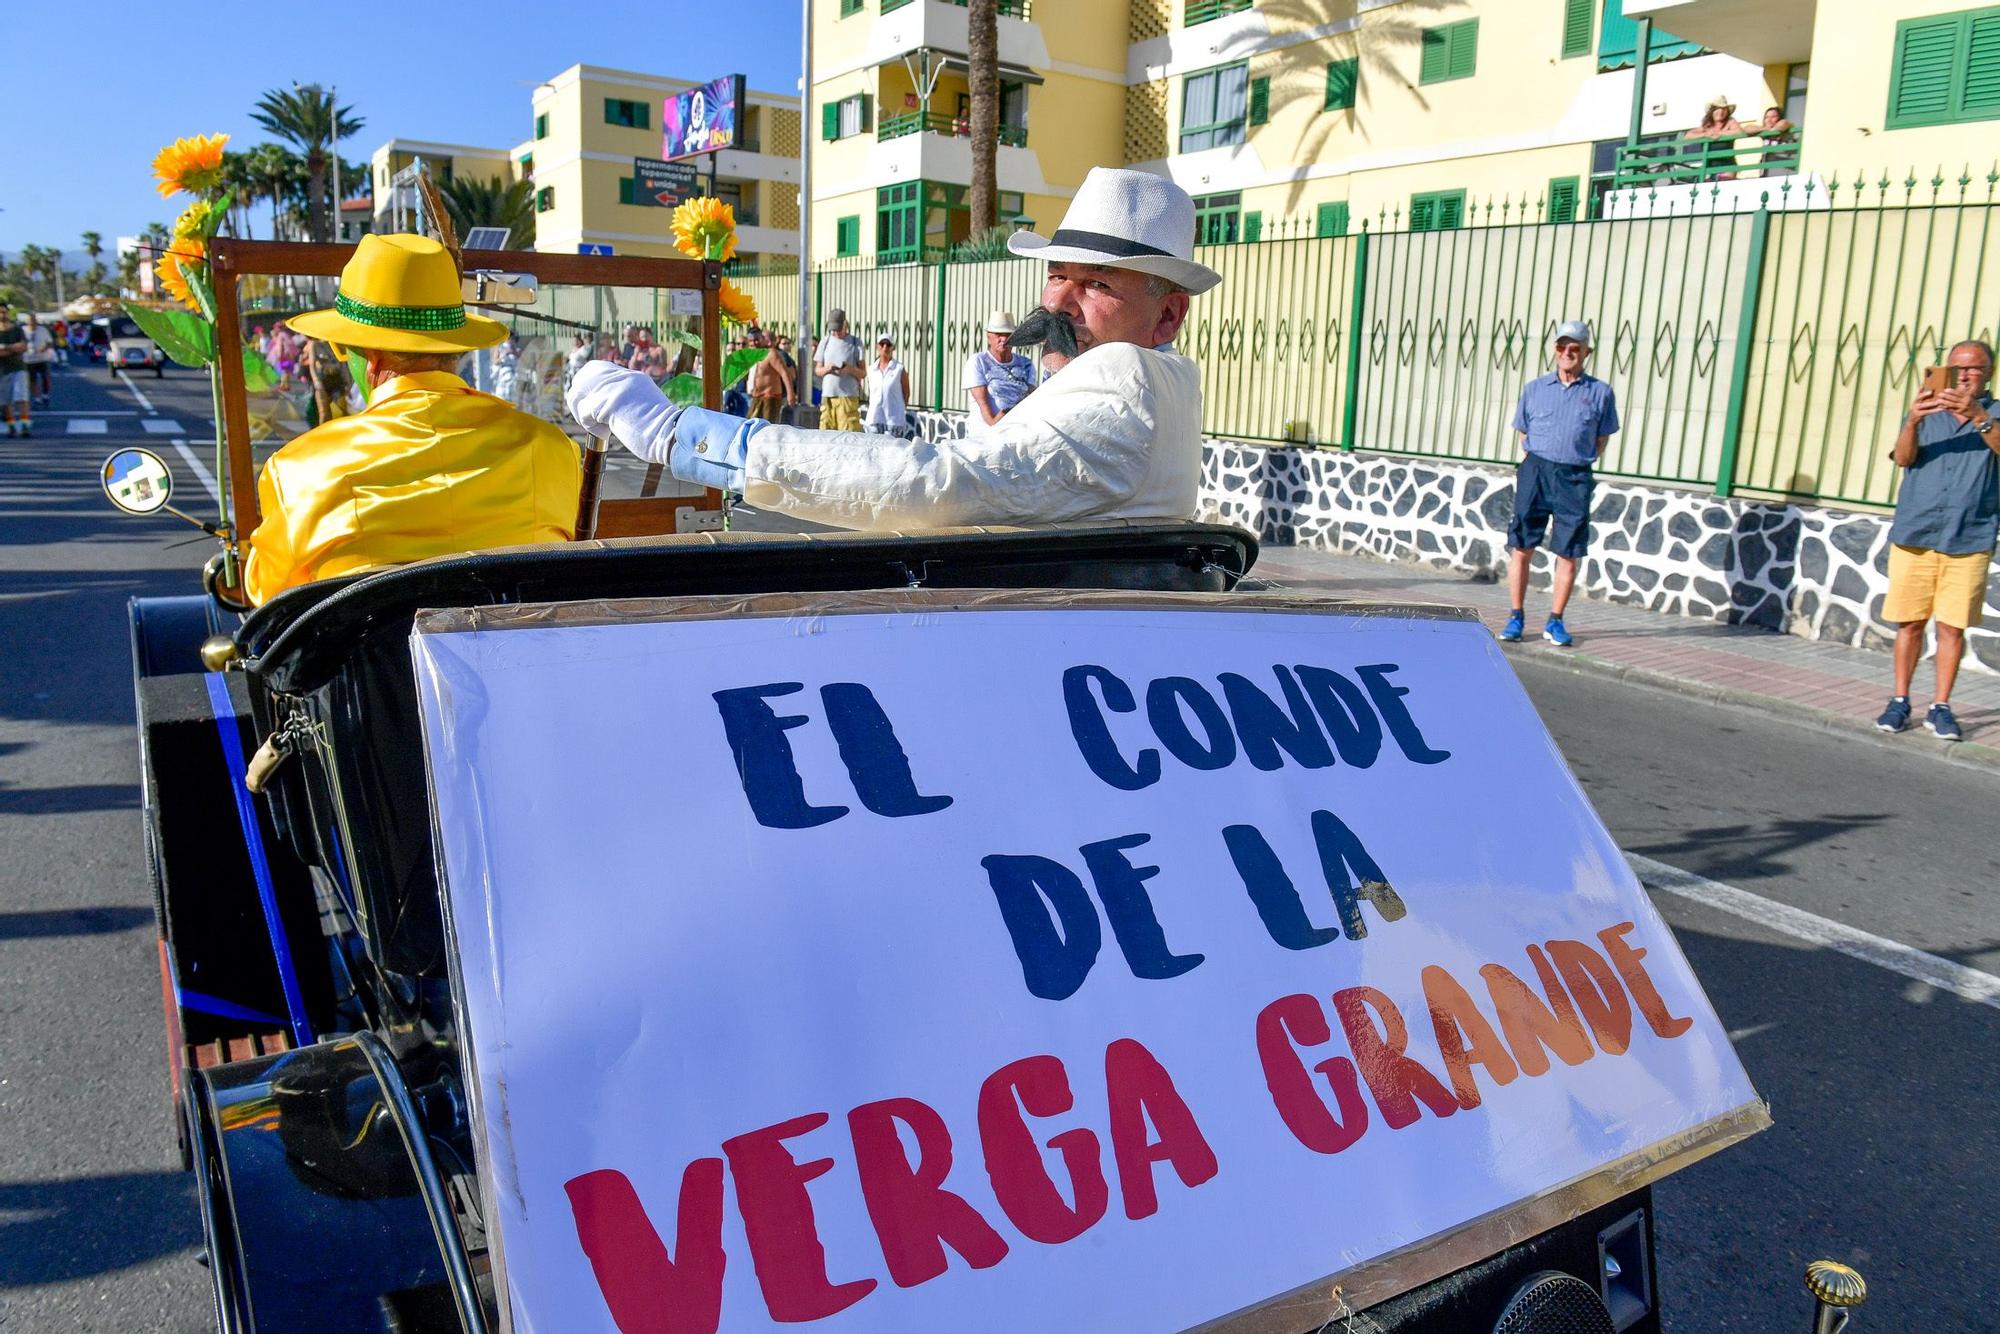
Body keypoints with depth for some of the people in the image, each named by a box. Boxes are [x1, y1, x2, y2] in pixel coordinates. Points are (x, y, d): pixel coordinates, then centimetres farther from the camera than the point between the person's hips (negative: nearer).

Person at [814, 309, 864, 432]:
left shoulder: (855, 343, 5)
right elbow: (817, 370, 16)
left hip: (848, 396, -3)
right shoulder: (825, 342, 13)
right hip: (827, 395, 3)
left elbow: (862, 373, 4)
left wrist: (850, 369, -17)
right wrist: (826, 369, -7)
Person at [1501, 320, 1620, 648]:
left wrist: (1579, 463, 4)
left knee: (1568, 554, 2)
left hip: (1575, 477, -1)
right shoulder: (1534, 389, 9)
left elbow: (1601, 441, 11)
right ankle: (1516, 617, 9)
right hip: (1535, 471, 1)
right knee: (1521, 547, 0)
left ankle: (1555, 622, 11)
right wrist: (1534, 466, 8)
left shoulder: (1601, 393, 5)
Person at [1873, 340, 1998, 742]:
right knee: (1910, 623, 4)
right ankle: (1899, 702, 13)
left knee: (1952, 627, -1)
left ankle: (1941, 708, 6)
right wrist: (1913, 422, -25)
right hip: (1914, 534, 1)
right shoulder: (1926, 412, 13)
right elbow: (1903, 458, -5)